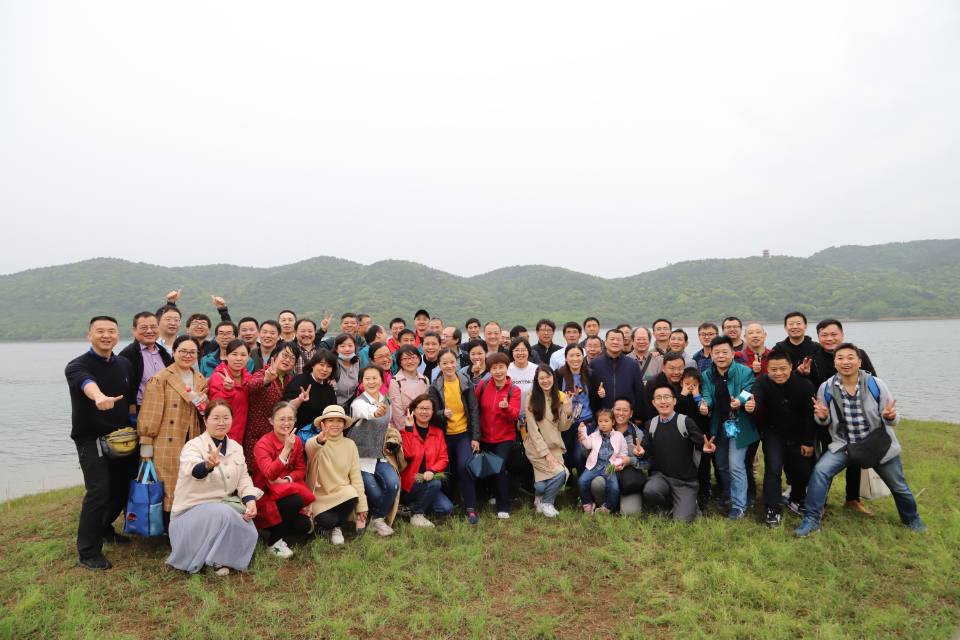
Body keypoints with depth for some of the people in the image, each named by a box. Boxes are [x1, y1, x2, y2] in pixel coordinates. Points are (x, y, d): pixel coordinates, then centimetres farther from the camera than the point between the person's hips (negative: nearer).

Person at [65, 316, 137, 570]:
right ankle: (88, 552, 0)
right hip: (91, 439, -5)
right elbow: (87, 382, -38)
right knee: (98, 492, -13)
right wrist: (99, 397, -58)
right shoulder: (77, 366, -13)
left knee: (123, 488, 11)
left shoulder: (125, 364, 5)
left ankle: (104, 528, 37)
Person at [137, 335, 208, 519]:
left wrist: (203, 403, -5)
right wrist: (146, 446, -9)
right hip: (167, 446, -5)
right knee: (169, 492, 1)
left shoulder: (201, 381, 12)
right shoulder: (160, 379, -4)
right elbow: (150, 415, -7)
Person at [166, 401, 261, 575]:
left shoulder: (236, 447, 7)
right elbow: (194, 470, -35)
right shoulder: (193, 445, -13)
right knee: (223, 513, -34)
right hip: (192, 509, -5)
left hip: (223, 507, 5)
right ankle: (215, 560, -14)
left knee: (248, 532, -20)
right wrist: (209, 464, -60)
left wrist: (250, 500, -13)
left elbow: (243, 477, 8)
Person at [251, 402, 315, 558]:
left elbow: (301, 470, 4)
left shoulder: (296, 441, 1)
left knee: (304, 526, -16)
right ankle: (274, 541, -10)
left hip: (287, 490, 5)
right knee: (296, 501, -32)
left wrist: (287, 479, -17)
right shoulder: (262, 444, -17)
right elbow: (270, 475, -31)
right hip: (265, 496, -5)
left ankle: (277, 530, 17)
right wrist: (286, 449, -39)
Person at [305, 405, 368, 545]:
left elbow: (356, 475, 0)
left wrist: (361, 507, -6)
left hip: (342, 493, 3)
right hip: (319, 496, -3)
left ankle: (338, 527, 0)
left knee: (352, 494, -30)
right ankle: (323, 522, 9)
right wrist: (319, 441, -60)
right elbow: (310, 448, -35)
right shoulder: (314, 442, -8)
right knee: (327, 521, -30)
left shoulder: (350, 444, 2)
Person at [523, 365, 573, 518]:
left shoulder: (560, 398, 4)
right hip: (536, 447, -3)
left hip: (555, 446, 3)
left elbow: (562, 427, 4)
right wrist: (545, 452, -14)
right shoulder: (531, 399, -7)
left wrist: (568, 413, -14)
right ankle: (546, 502, 6)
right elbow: (533, 429, -10)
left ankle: (541, 499, 20)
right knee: (559, 473, -22)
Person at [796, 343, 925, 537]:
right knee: (820, 471, -23)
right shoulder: (826, 388, -13)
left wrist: (890, 416, -32)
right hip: (844, 445, 0)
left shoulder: (876, 384, -15)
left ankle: (911, 518, 52)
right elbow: (824, 422, 0)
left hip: (880, 444, 1)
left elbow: (892, 419, -8)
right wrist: (822, 417, -24)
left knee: (898, 486, 19)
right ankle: (811, 519, -10)